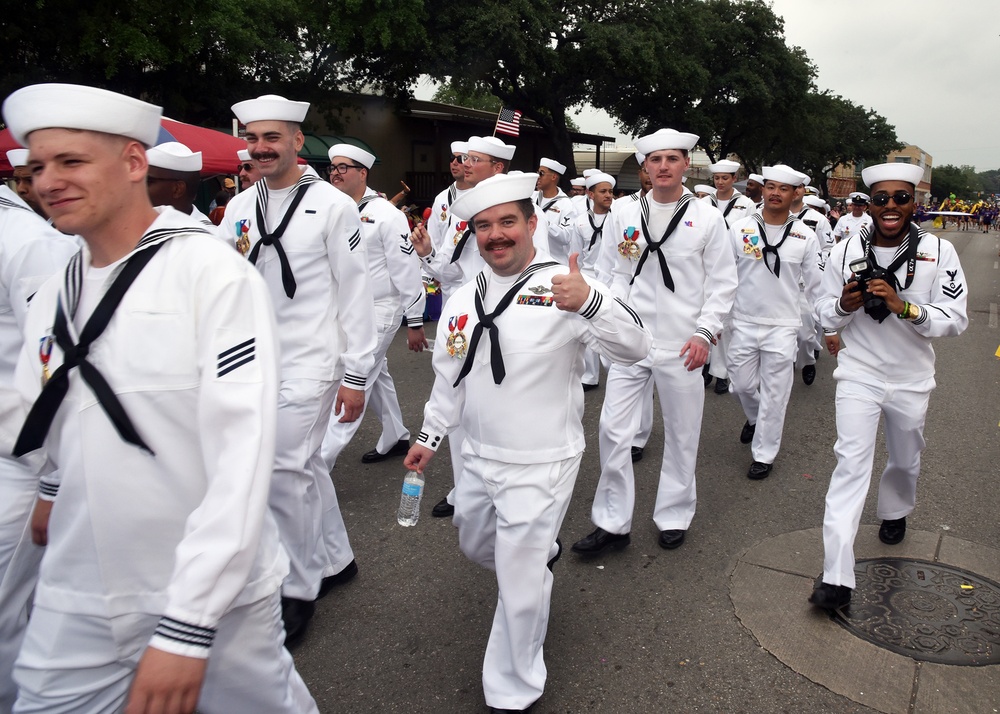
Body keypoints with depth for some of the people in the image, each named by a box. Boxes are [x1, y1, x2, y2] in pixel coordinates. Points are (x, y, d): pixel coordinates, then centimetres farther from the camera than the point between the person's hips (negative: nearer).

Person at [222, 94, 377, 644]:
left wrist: (355, 375, -9)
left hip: (309, 362, -6)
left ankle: (299, 590, 12)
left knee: (284, 474, -7)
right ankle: (336, 560, 34)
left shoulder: (333, 205, -6)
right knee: (305, 466, 16)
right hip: (257, 361, 6)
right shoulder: (239, 208, 10)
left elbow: (355, 292, -8)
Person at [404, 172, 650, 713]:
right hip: (479, 458, 7)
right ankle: (542, 558, 59)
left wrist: (589, 302, -44)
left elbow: (634, 348, -27)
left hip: (540, 464, -6)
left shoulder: (562, 287, -15)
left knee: (519, 583, 4)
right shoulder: (463, 301, 3)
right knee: (474, 545, 28)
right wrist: (430, 436, 18)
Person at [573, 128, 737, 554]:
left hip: (681, 345, -2)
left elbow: (722, 283, -1)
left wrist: (705, 332, -11)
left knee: (681, 434, 10)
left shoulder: (707, 218, -1)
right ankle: (612, 523, 14)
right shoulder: (627, 216, 6)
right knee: (613, 430, 0)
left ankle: (673, 517, 30)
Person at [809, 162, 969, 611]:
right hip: (858, 375, -1)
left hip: (911, 380, 2)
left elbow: (956, 321, -11)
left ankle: (895, 513, 56)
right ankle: (836, 578, -13)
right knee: (851, 463, -12)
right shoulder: (846, 251, -8)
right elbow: (826, 316, 1)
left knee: (905, 461, 21)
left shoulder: (938, 252, -10)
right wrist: (844, 305, -22)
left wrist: (904, 307, -27)